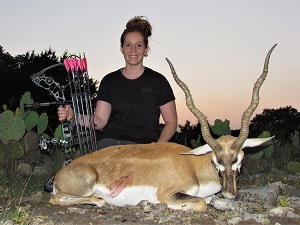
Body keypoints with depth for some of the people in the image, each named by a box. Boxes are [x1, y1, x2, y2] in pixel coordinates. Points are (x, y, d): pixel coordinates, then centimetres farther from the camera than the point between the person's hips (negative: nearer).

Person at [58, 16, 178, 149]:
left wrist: (157, 147, -11)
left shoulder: (157, 81, 5)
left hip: (144, 145, -2)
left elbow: (171, 122, 6)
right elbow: (100, 121, 3)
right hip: (111, 141, 2)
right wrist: (73, 117, -16)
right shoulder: (109, 81, 11)